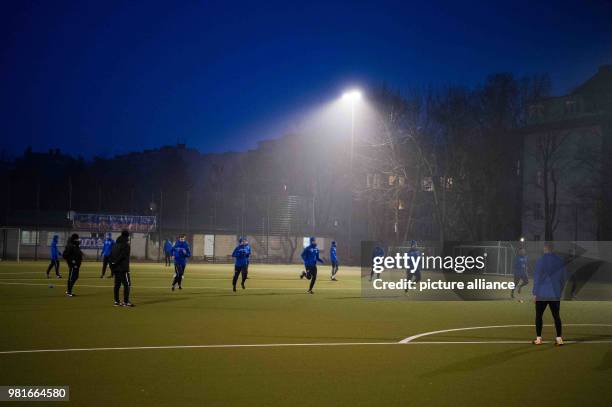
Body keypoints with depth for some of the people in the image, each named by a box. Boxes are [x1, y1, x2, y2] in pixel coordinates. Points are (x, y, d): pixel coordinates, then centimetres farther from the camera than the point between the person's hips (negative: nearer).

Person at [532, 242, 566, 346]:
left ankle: (538, 338, 6)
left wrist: (535, 293, -2)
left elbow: (536, 278, -8)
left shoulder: (540, 261, -9)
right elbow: (563, 278, 9)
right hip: (555, 294, 3)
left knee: (539, 316, 7)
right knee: (556, 316, 8)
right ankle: (559, 338, 2)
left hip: (542, 294, -3)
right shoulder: (560, 261, 3)